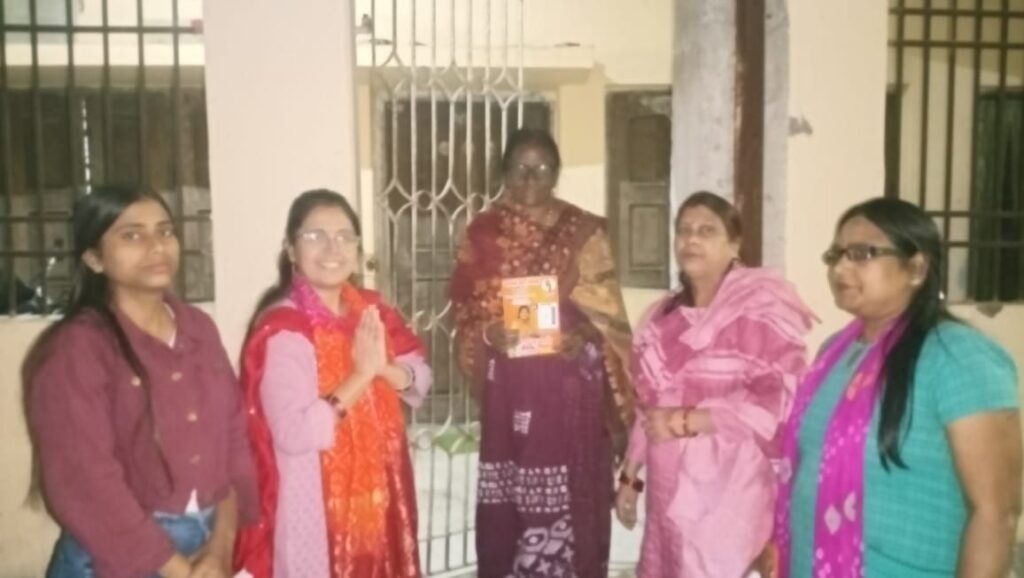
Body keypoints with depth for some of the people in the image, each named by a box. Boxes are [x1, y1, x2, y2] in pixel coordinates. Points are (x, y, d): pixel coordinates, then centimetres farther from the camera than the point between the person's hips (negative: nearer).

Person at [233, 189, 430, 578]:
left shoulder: (370, 310, 5)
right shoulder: (283, 329, -18)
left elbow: (421, 381, 4)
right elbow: (294, 434, -27)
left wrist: (385, 369, -16)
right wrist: (362, 374, -24)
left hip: (375, 493, 7)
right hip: (315, 505, -7)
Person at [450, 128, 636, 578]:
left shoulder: (584, 231, 4)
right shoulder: (482, 233, 7)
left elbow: (609, 312, 4)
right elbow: (464, 309, 7)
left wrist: (583, 337, -16)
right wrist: (490, 334, -14)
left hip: (571, 384, -1)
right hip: (508, 385, 1)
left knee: (571, 497, -1)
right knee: (509, 498, 1)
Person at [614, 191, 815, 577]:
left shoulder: (760, 309, -8)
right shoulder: (664, 318, 14)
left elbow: (779, 400, -18)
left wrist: (686, 422, -17)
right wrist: (629, 477, 17)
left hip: (728, 495, -6)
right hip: (669, 491, 6)